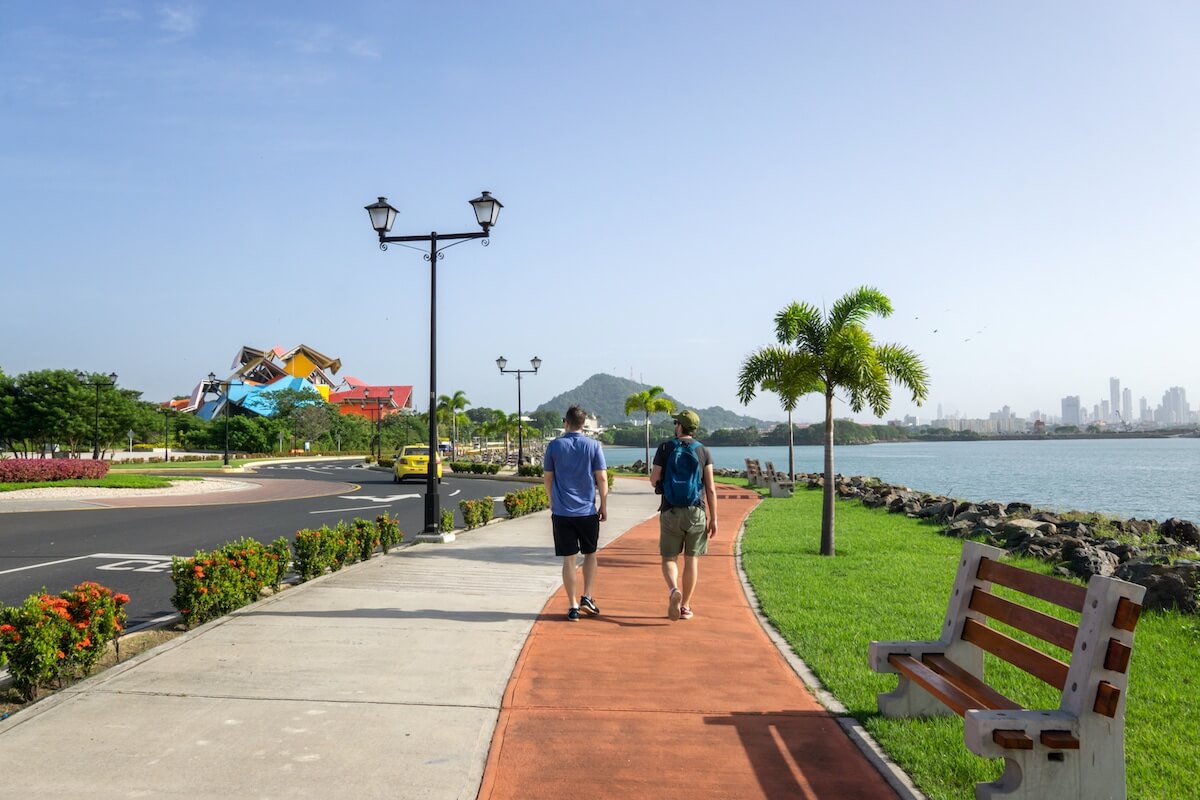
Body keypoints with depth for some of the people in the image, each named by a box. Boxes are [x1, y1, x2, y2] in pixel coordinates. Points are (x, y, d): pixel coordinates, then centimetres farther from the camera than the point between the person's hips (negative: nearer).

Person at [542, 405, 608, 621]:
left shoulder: (554, 446, 0)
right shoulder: (593, 446, -2)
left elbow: (547, 478, 6)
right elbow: (602, 478, -3)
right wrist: (604, 505, 6)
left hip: (562, 512, 0)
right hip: (587, 511, 0)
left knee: (568, 558, 4)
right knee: (590, 554, 17)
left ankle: (573, 607, 7)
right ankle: (587, 598, 8)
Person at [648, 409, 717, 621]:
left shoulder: (665, 448, 0)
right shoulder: (703, 452, 2)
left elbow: (654, 480, -1)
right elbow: (710, 488, -2)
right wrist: (713, 518, 1)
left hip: (671, 512, -1)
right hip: (696, 512, 1)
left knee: (669, 558, 8)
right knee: (691, 559, 10)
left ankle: (673, 590, -19)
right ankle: (685, 606, 13)